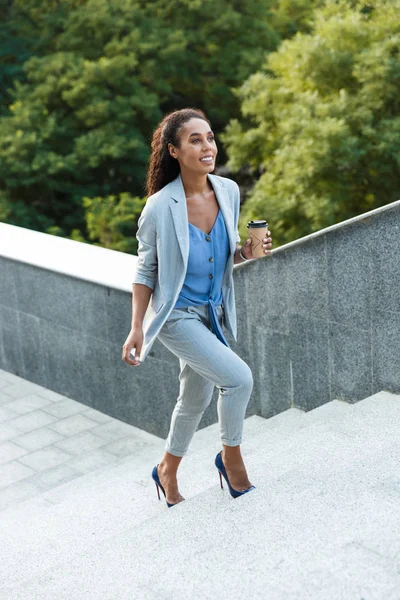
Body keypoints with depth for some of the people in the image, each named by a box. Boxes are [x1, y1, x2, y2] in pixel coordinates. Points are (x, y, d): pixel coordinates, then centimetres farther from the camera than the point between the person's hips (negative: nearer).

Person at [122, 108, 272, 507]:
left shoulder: (228, 192, -7)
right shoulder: (160, 208, -22)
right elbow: (145, 271, -10)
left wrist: (247, 252, -13)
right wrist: (137, 329, -12)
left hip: (213, 313, 7)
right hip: (176, 315, -6)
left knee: (196, 399, 20)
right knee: (239, 377, -20)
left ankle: (167, 473, 43)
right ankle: (232, 458, 6)